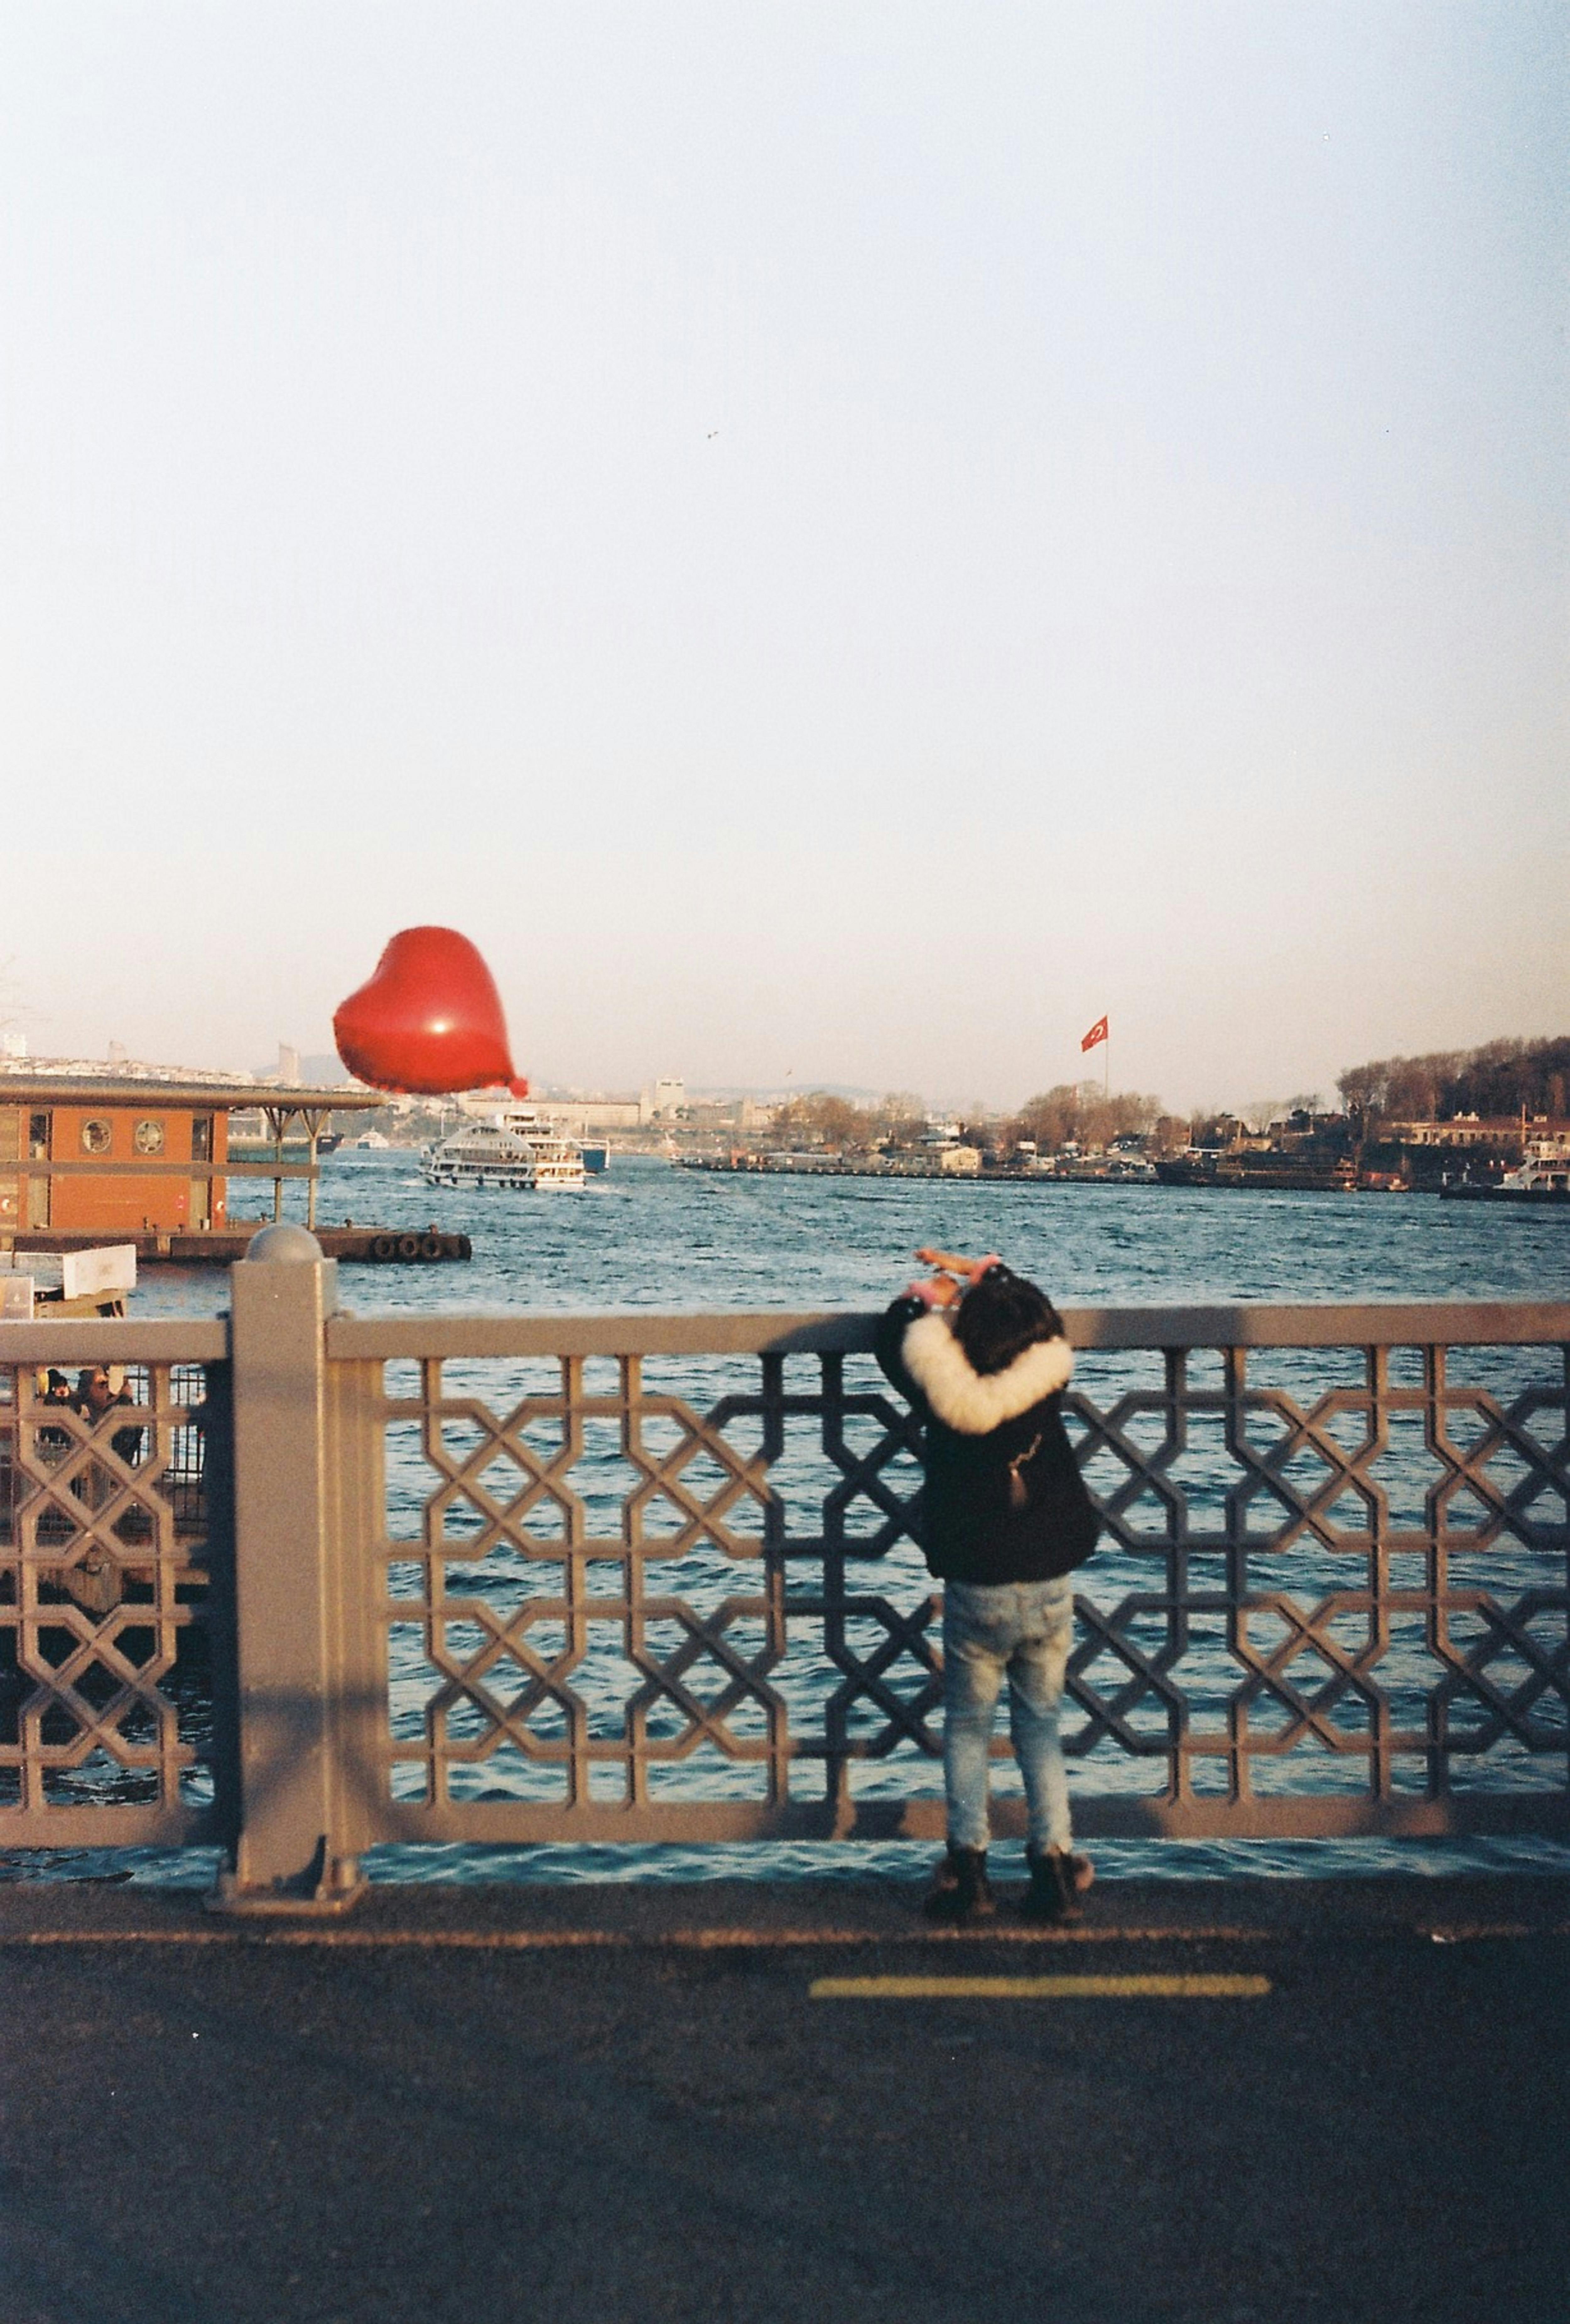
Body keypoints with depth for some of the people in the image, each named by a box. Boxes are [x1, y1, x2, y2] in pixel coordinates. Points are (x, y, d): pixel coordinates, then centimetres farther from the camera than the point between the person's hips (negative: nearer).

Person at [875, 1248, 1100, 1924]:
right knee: (1040, 1728, 16)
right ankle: (1054, 1866, 12)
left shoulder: (946, 1396, -14)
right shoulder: (1047, 1381, -10)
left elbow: (892, 1342, 6)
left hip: (977, 1592, -2)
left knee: (967, 1727, 14)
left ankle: (967, 1865, 8)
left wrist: (922, 1301, 23)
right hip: (1051, 1588, 2)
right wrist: (986, 1272, 20)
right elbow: (1036, 1322, 13)